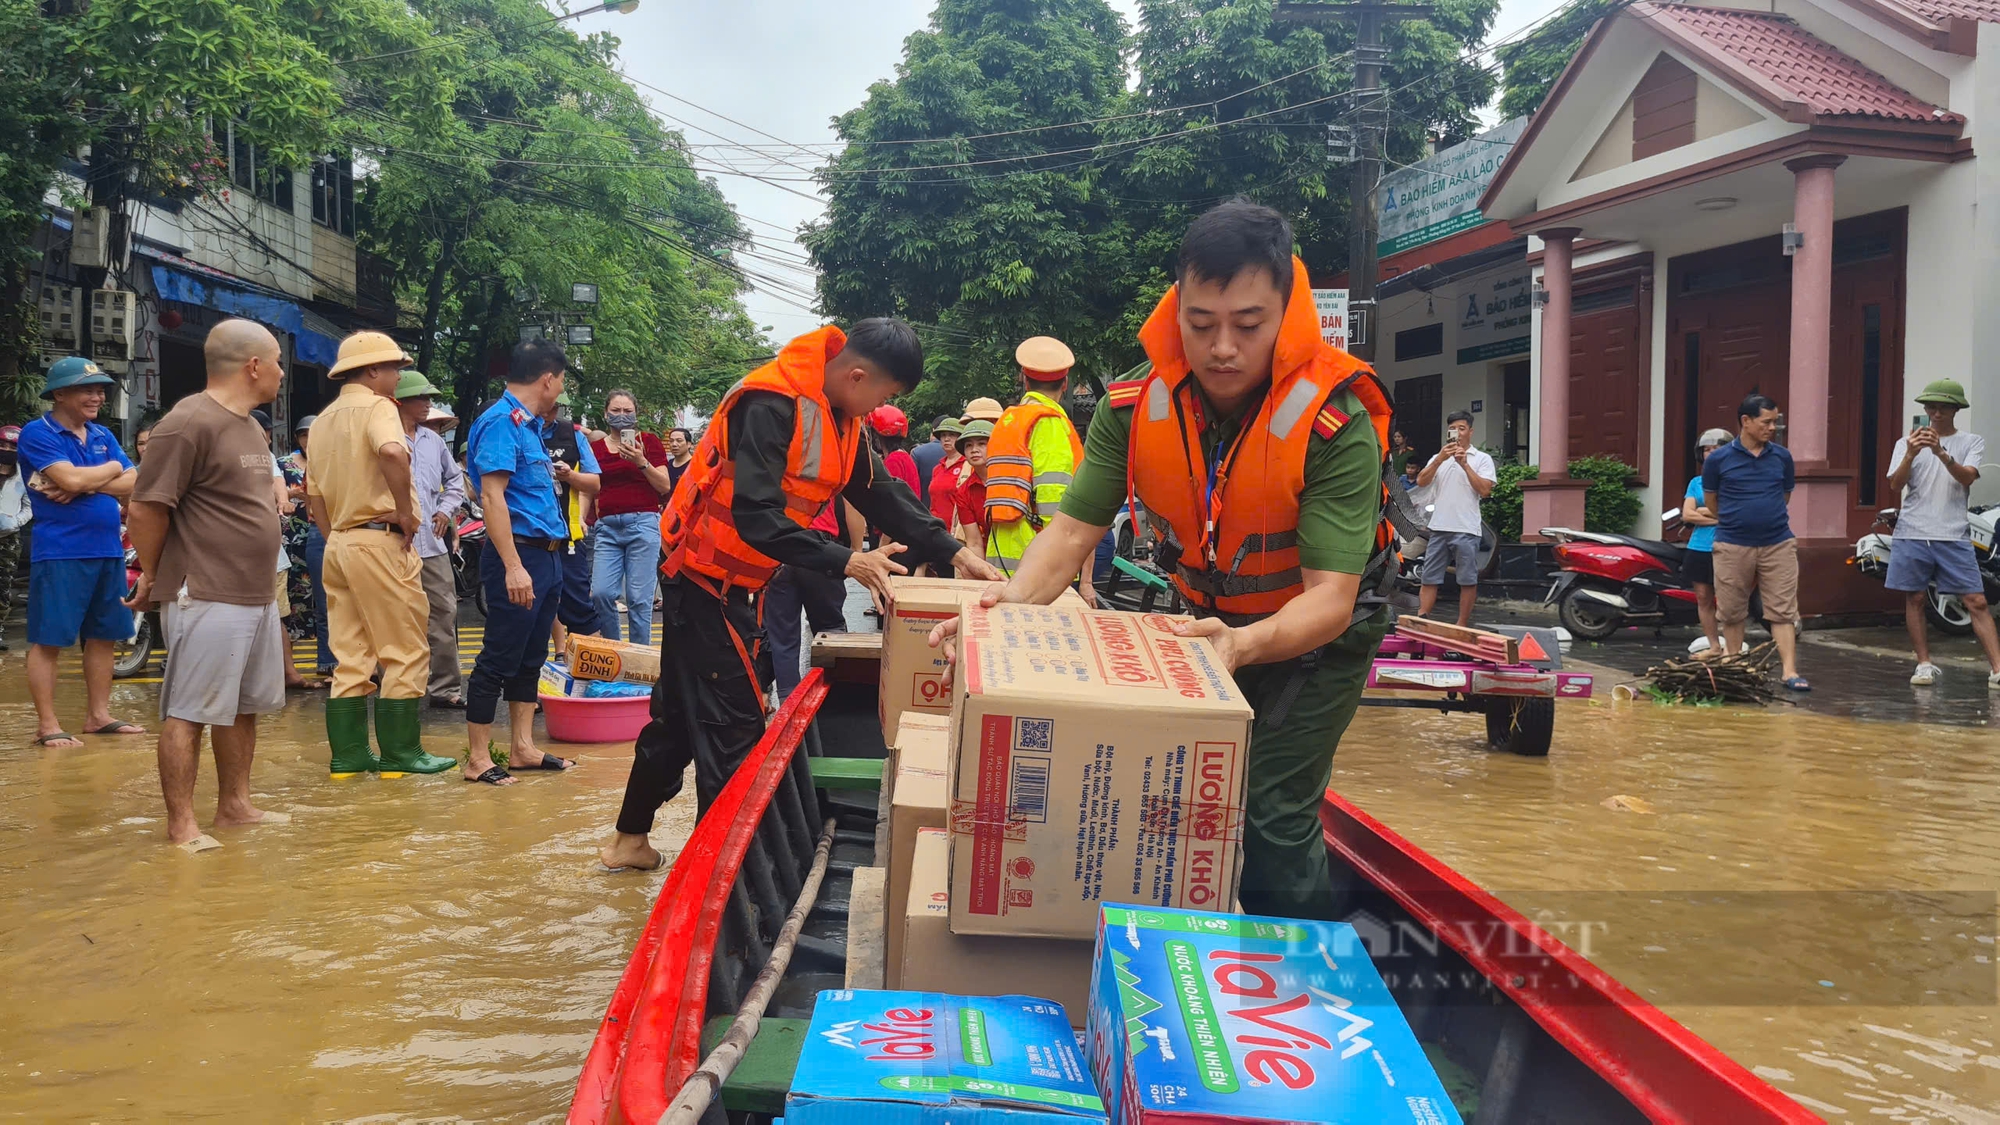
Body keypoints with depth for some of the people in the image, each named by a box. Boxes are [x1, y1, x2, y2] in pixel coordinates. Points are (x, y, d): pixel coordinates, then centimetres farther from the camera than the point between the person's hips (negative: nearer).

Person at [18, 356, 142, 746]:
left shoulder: (103, 436, 14)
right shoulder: (37, 433, -5)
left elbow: (135, 486, 4)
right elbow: (70, 479, -20)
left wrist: (85, 483, -11)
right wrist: (112, 469, -2)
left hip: (108, 551, 7)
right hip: (60, 552, -7)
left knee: (104, 637, 11)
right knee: (47, 640, -2)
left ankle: (98, 715, 21)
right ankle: (47, 725, 2)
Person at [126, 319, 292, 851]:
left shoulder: (252, 427, 15)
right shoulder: (189, 423, -14)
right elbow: (146, 507, -14)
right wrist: (153, 576, -5)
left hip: (258, 595, 9)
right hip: (206, 598, -9)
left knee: (244, 706, 16)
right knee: (189, 712, -2)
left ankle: (234, 804, 27)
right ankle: (182, 826, 3)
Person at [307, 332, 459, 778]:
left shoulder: (323, 420, 17)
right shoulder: (377, 407, -8)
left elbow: (314, 494, 18)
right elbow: (392, 452, -31)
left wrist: (335, 539, 20)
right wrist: (405, 511, -21)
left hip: (338, 544, 8)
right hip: (380, 541, -8)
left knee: (350, 657, 11)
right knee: (405, 653, 1)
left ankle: (347, 754, 13)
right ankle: (401, 752, 4)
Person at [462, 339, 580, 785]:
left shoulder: (528, 424, 16)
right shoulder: (502, 421, -13)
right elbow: (492, 497, -21)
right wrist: (513, 567, -25)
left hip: (547, 554, 10)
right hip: (519, 553, -10)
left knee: (531, 657, 13)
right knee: (499, 658, -4)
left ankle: (522, 747, 21)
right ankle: (478, 757, 2)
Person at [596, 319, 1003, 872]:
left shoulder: (842, 420, 4)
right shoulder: (771, 405, -25)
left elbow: (884, 494, 7)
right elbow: (755, 516, -32)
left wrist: (952, 552, -2)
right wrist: (846, 562, -32)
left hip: (734, 585, 9)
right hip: (705, 578, -9)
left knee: (682, 714, 18)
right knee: (733, 722, -7)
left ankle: (630, 841, 31)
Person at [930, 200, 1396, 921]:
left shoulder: (1336, 424, -31)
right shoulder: (1135, 405, -19)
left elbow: (1329, 596, -36)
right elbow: (1075, 528, -17)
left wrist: (1245, 644, -55)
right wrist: (1014, 603, -36)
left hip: (1315, 631, -4)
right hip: (1205, 615, 4)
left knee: (1274, 819, -9)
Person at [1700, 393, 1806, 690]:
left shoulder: (1782, 456, 5)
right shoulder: (1718, 459, -2)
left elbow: (1784, 496, 19)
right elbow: (1711, 504, 10)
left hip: (1778, 543, 1)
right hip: (1733, 546, -1)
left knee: (1783, 611, -3)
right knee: (1732, 612, 7)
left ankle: (1790, 672, -5)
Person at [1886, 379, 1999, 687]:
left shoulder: (1972, 442, 6)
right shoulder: (1908, 443, 8)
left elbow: (1967, 477, -11)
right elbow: (1896, 485, -4)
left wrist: (1941, 453, -27)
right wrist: (1910, 456, -22)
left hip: (1954, 535, -1)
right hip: (1913, 534, 1)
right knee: (1914, 599, 5)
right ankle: (1925, 665, 16)